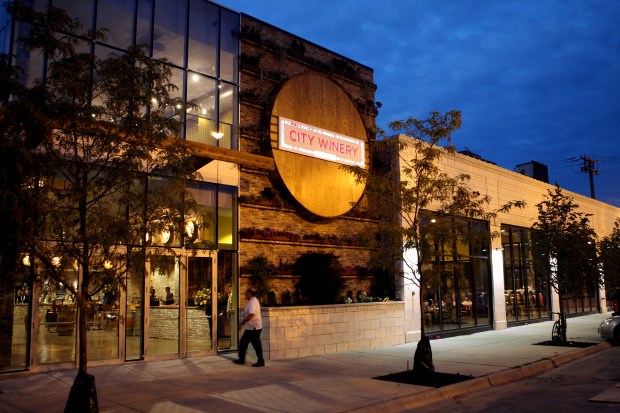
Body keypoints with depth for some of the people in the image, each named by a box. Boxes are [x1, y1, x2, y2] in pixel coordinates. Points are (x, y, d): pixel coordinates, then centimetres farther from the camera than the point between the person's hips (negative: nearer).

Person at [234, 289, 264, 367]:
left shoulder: (253, 302, -20)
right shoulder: (252, 301, 13)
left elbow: (251, 315, -29)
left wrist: (242, 323, -25)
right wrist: (243, 322, 20)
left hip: (254, 328, -11)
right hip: (250, 327, 11)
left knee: (256, 345, -2)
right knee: (243, 342, 15)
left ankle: (261, 361, 7)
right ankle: (241, 359, 23)